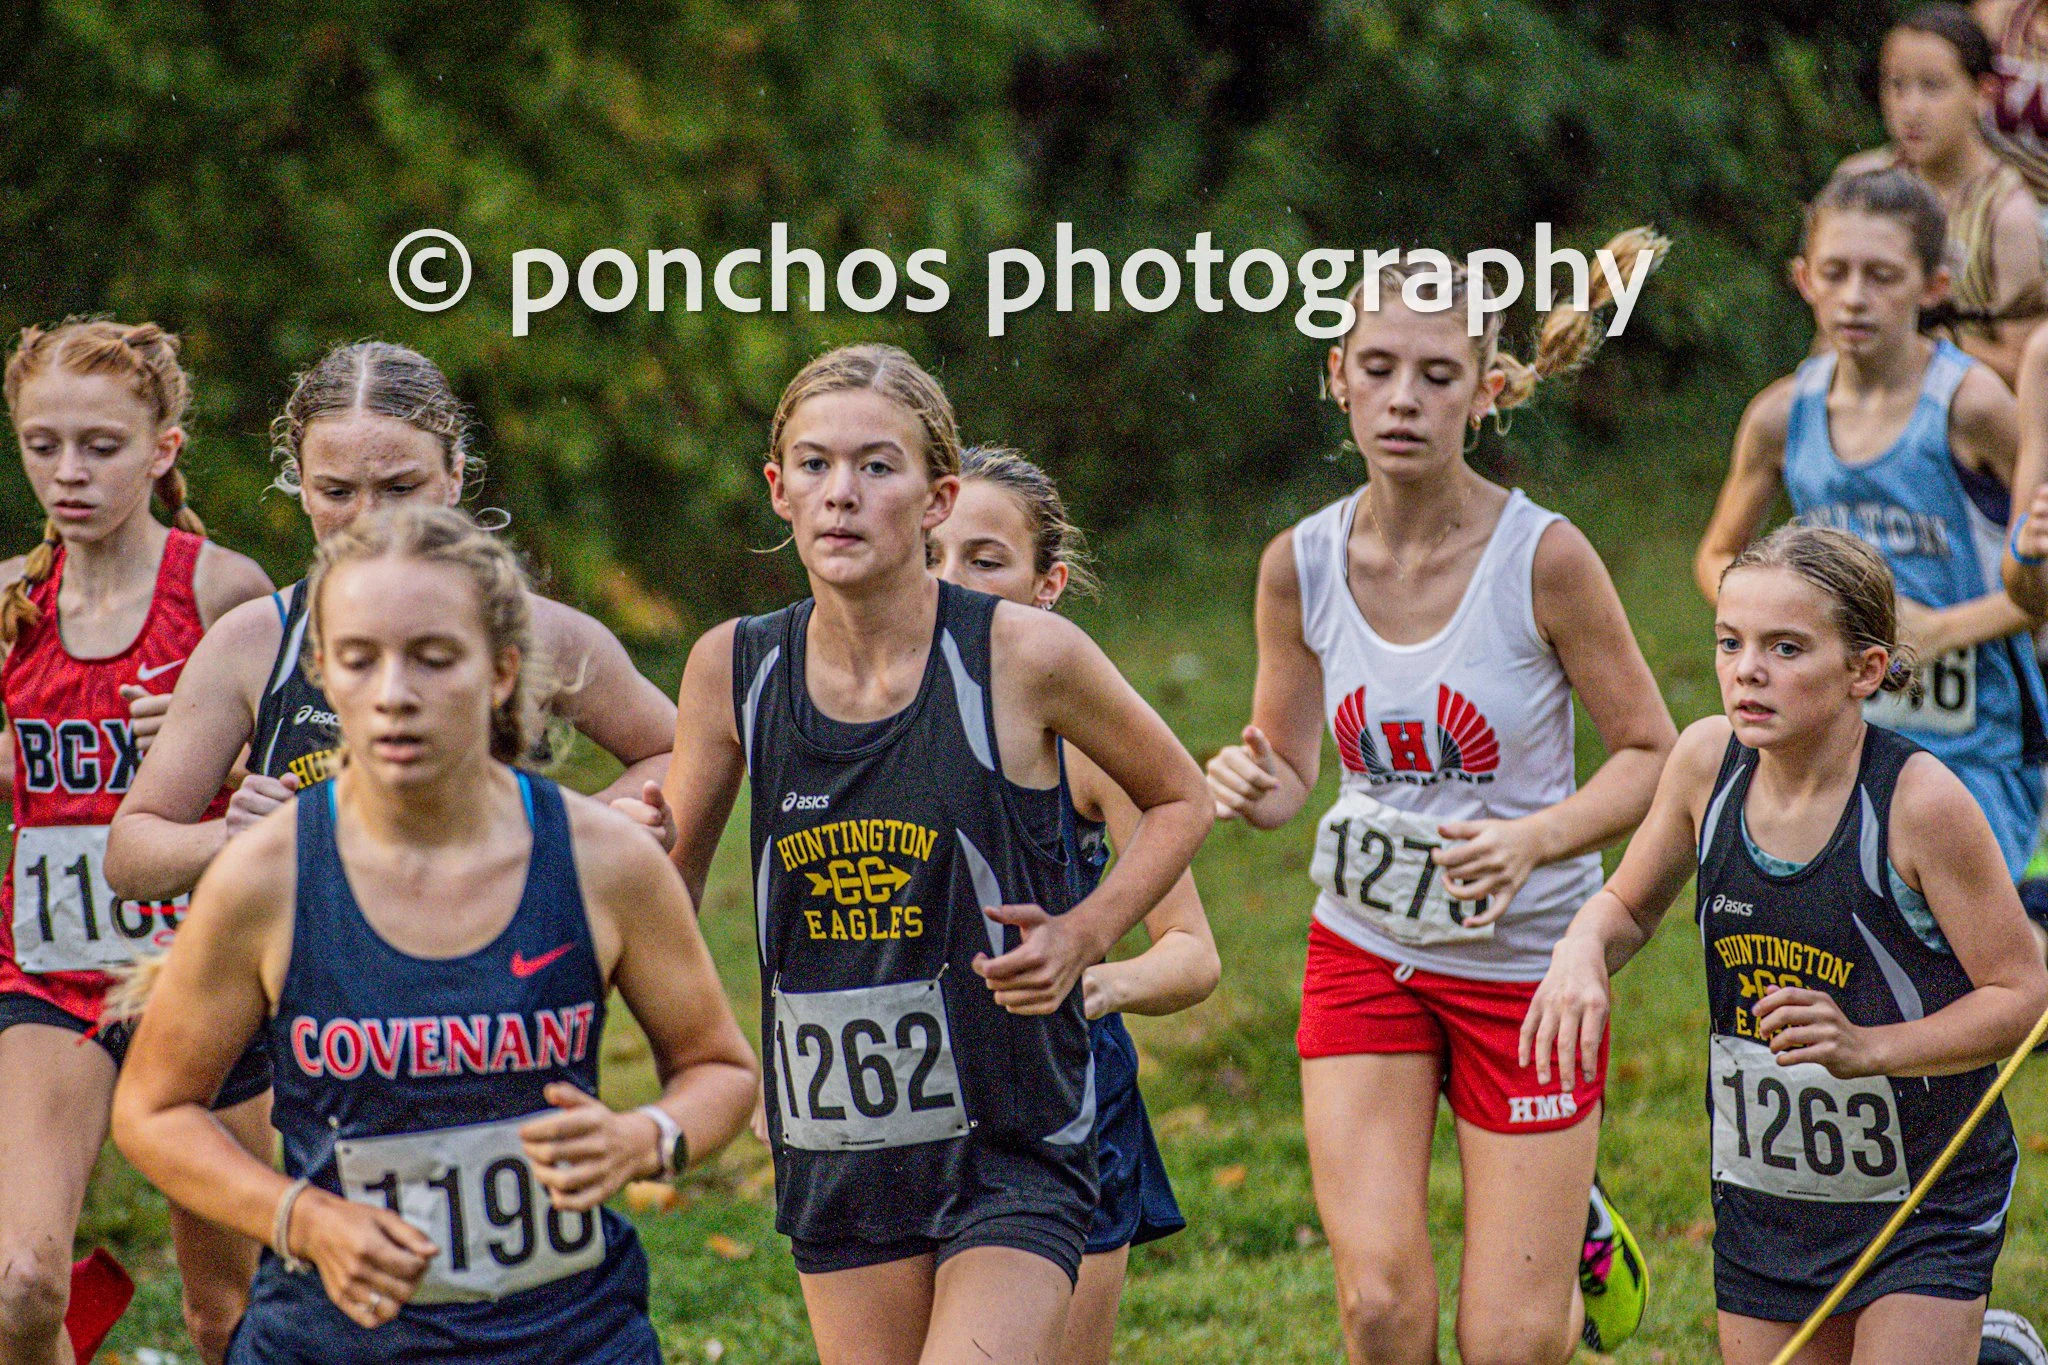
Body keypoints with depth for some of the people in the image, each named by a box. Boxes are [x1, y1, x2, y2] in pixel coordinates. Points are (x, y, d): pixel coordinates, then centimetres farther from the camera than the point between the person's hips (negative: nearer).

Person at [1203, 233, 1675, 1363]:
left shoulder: (1543, 557, -15)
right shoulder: (1301, 563, -5)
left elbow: (1650, 756, -7)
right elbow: (1288, 771, 6)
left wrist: (1532, 840, -24)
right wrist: (1250, 786, -18)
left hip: (1527, 961, -2)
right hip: (1364, 952, 2)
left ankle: (1574, 1234, 35)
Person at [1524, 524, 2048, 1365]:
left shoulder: (1920, 802, -20)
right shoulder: (1708, 761, -6)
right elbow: (1630, 904, 11)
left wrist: (1866, 1048, -25)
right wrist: (1582, 955, -11)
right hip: (1763, 1195, 5)